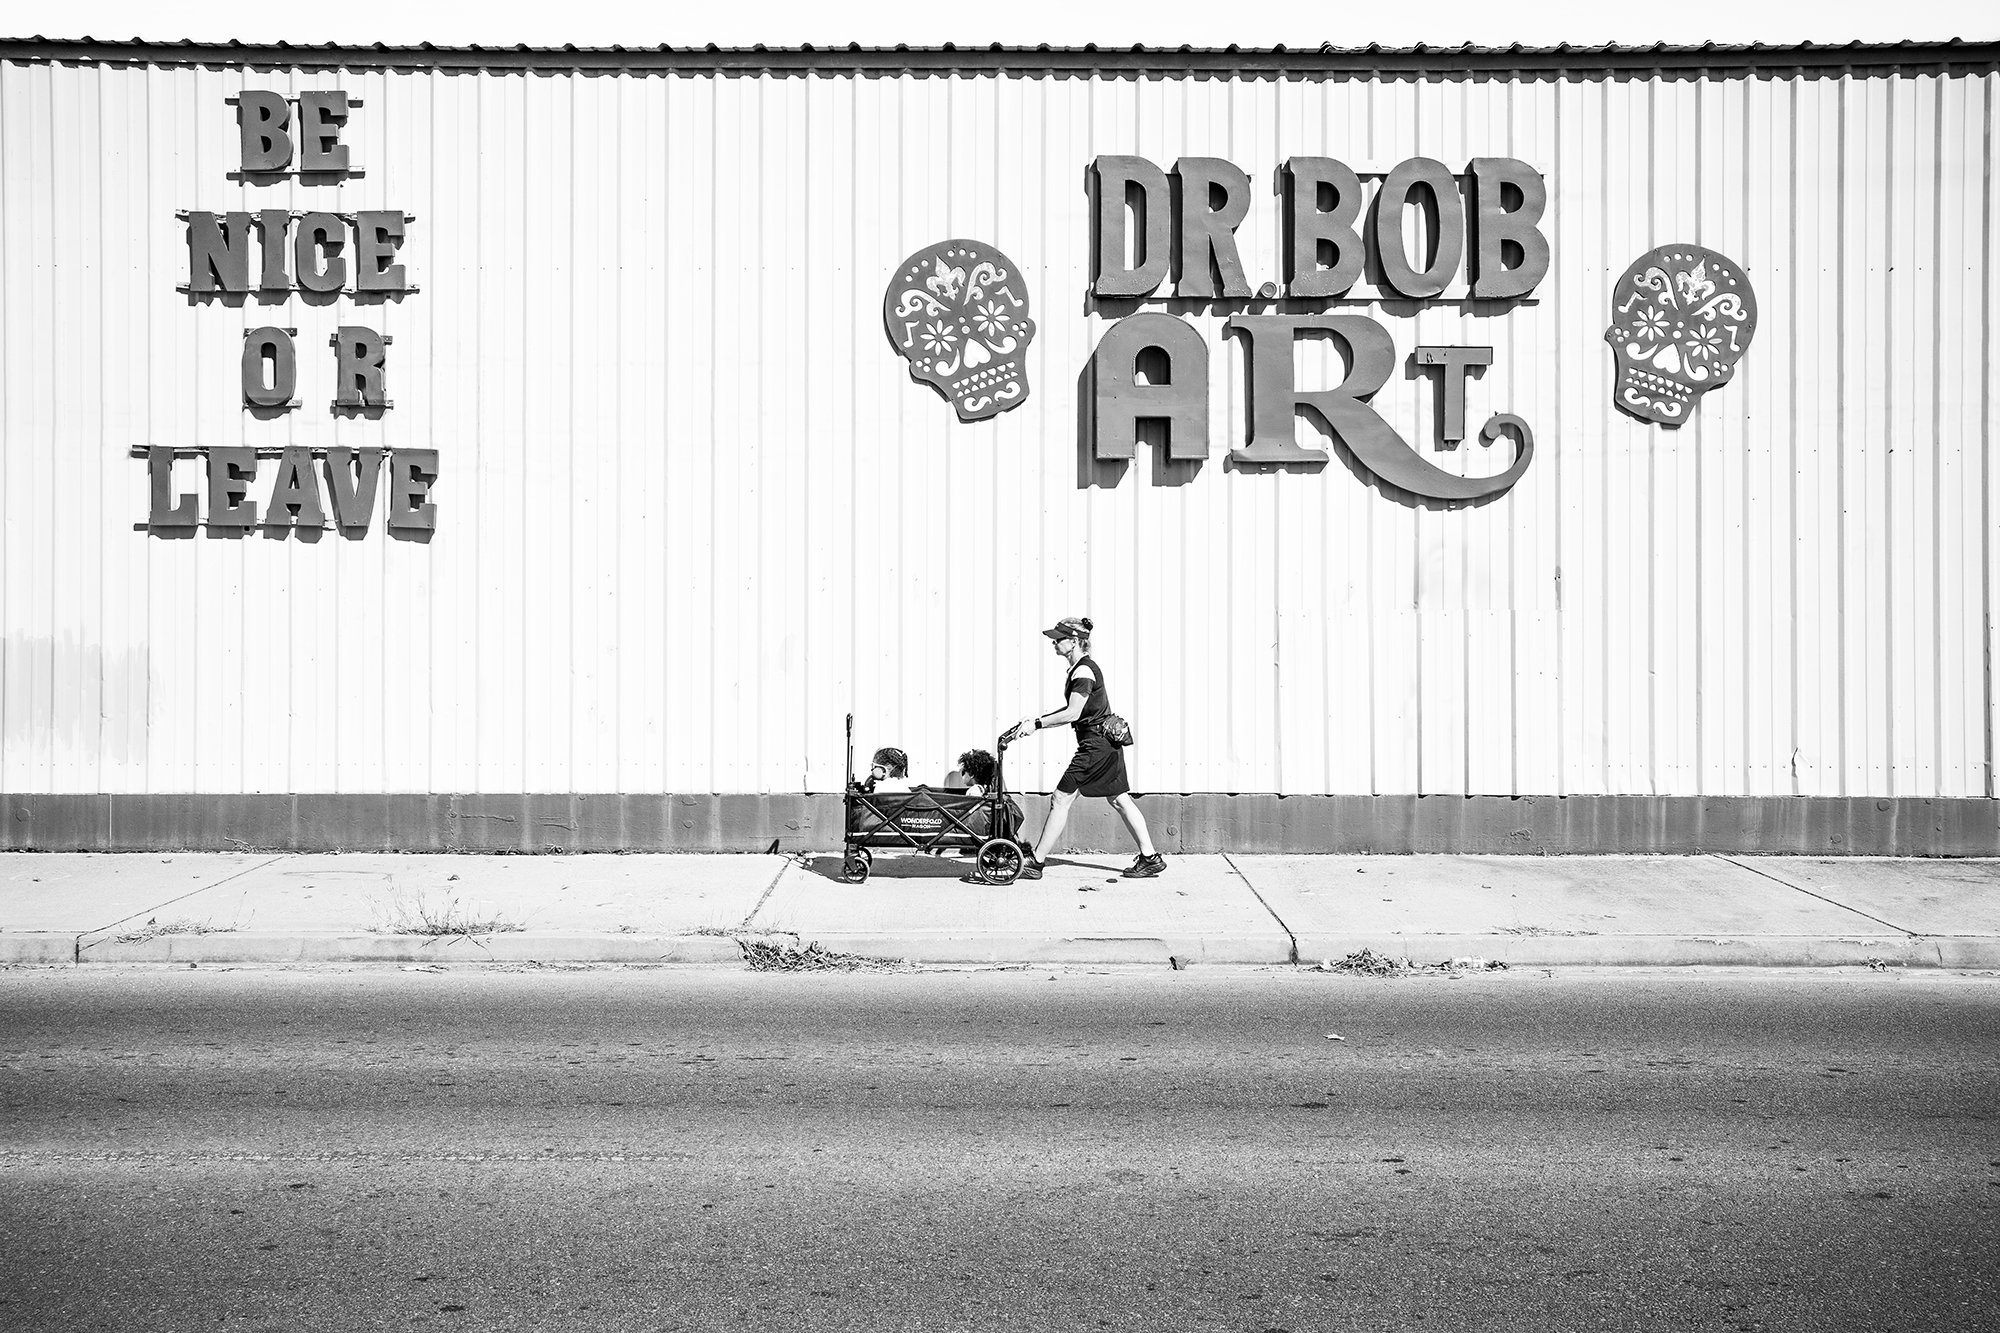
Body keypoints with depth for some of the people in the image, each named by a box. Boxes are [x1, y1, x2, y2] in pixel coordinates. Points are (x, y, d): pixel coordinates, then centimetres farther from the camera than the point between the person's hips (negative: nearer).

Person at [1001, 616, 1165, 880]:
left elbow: (1072, 714, -22)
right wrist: (1038, 717, 12)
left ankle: (1036, 863, -2)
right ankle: (1150, 858, 15)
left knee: (1061, 799, -6)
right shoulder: (1083, 668, 14)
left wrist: (1036, 724, -17)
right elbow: (1073, 710, 19)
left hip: (1095, 745, -10)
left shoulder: (1083, 671, -17)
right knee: (1119, 800, 13)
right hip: (1108, 742, 10)